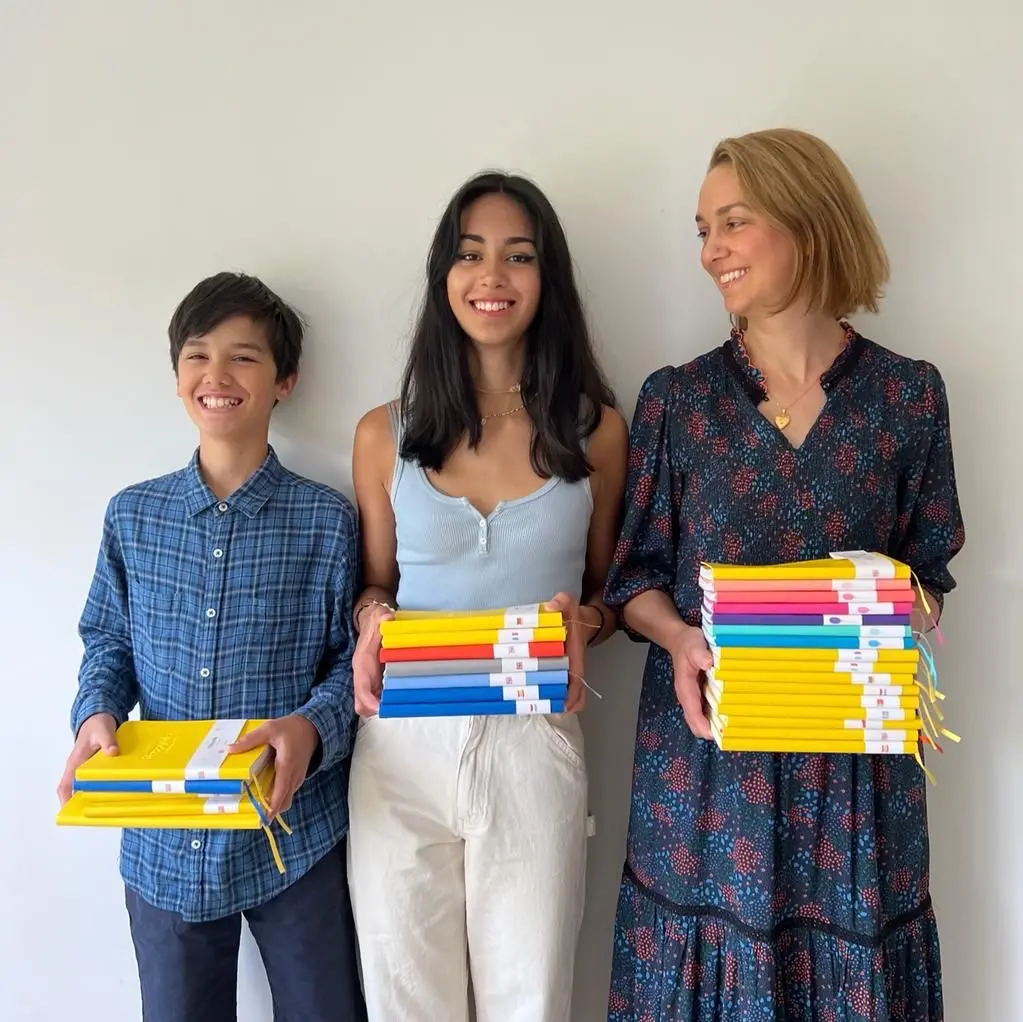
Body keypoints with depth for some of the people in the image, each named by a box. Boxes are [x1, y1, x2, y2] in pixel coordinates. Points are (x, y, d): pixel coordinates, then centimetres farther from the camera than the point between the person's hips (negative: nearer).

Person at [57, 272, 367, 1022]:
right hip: (165, 843, 3)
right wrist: (97, 714, -9)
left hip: (296, 833, -2)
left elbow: (351, 657, -4)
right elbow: (108, 643, 10)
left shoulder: (326, 521, -7)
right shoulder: (132, 516, 2)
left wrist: (311, 727, -22)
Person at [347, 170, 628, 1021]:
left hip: (533, 742, 0)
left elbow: (606, 587, 11)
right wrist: (373, 620, -8)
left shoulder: (595, 430, 2)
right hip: (402, 742, 1)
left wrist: (585, 623, -10)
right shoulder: (385, 433, 3)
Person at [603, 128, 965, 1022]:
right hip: (704, 749, 0)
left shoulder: (909, 396, 0)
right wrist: (679, 639, -18)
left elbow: (929, 573, 5)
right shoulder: (675, 399, -1)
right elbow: (635, 578, 2)